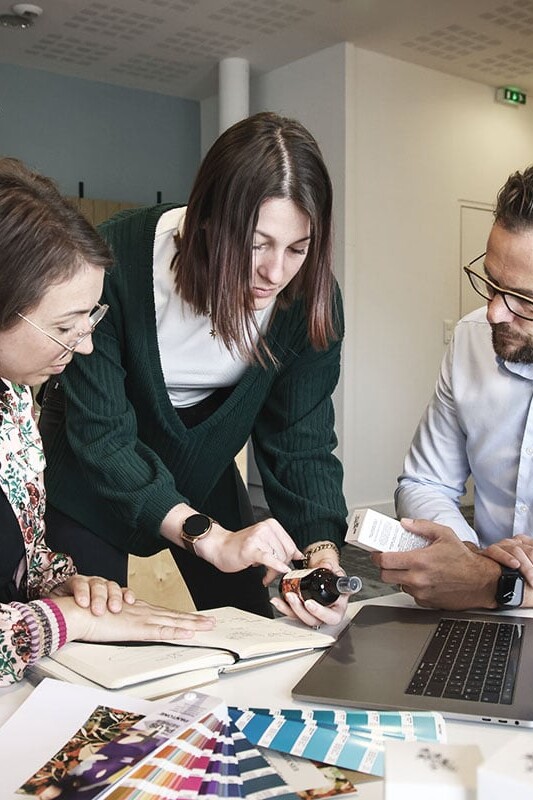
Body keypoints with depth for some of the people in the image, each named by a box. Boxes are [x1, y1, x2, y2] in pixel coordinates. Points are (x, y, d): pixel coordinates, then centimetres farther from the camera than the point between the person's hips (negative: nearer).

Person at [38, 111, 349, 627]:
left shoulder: (311, 300, -21)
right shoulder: (117, 260, -33)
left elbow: (302, 442, -17)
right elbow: (101, 435, -32)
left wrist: (322, 548, -35)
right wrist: (211, 538, -41)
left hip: (203, 474, 4)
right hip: (89, 472, -3)